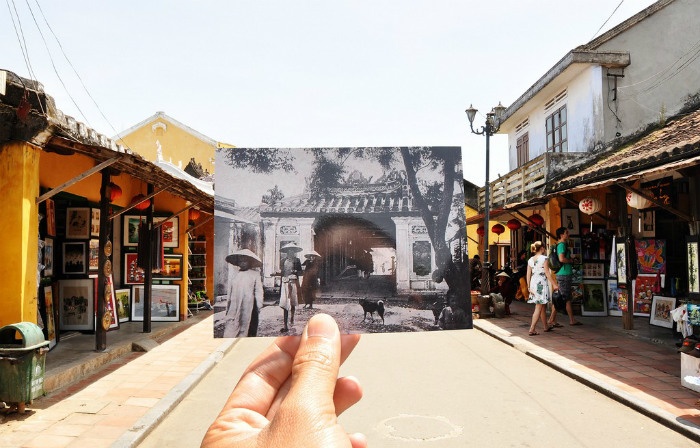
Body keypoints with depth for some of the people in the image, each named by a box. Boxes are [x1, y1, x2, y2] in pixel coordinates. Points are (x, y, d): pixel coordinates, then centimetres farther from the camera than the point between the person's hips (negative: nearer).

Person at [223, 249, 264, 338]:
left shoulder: (255, 274, 2)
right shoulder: (235, 275, 13)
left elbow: (258, 290, -1)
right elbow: (230, 292, 18)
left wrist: (259, 306, -7)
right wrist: (228, 306, 17)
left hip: (248, 307, -3)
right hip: (234, 306, 3)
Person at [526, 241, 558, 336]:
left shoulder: (530, 260, 8)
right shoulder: (544, 258, -9)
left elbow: (528, 275, 7)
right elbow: (547, 273, -11)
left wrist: (529, 287, 12)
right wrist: (554, 284, -4)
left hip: (533, 283, 7)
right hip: (542, 283, -7)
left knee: (543, 306, 19)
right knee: (539, 307, -4)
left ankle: (546, 327, 31)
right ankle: (532, 329, -9)